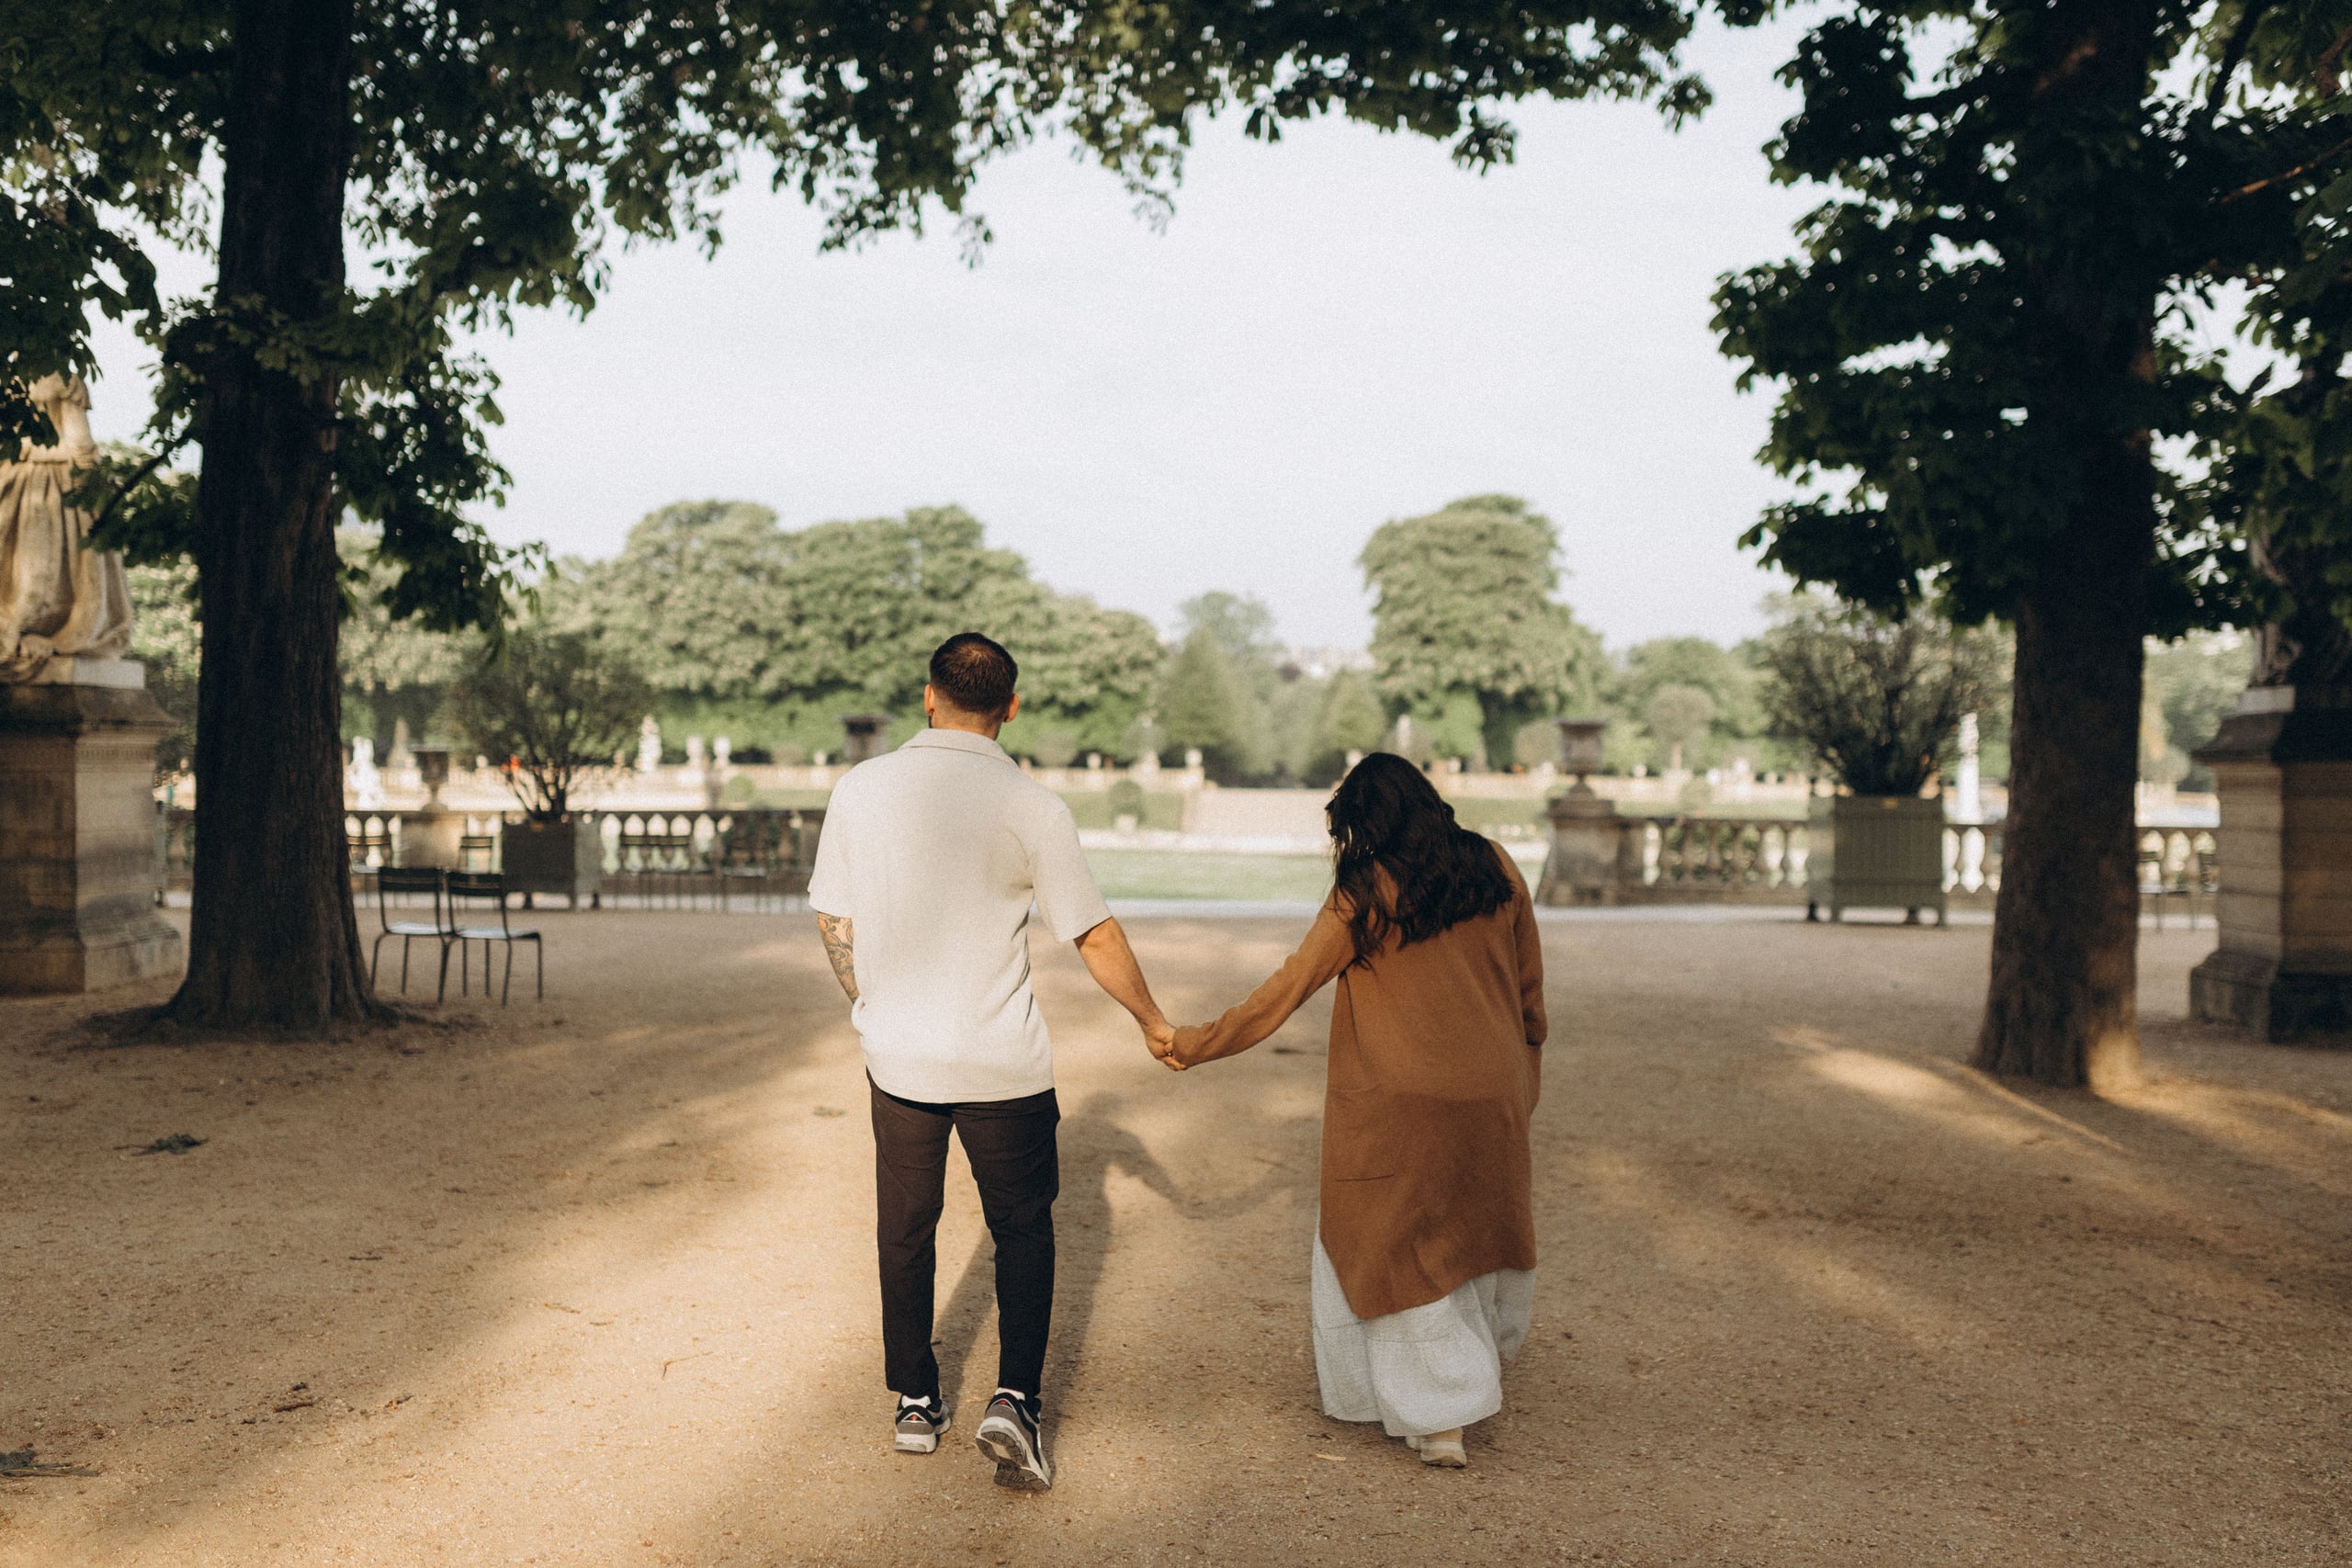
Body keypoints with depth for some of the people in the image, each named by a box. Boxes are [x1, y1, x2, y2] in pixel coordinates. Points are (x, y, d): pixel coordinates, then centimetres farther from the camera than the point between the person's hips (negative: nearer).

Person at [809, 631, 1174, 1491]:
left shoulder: (860, 790, -4)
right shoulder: (1032, 807, -12)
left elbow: (833, 923, 4)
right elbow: (1097, 939, -6)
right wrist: (1153, 1022, 10)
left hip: (897, 1056, 3)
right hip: (1002, 1064, -3)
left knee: (905, 1229, 17)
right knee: (1023, 1229, 13)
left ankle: (915, 1403, 26)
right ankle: (1016, 1400, 3)